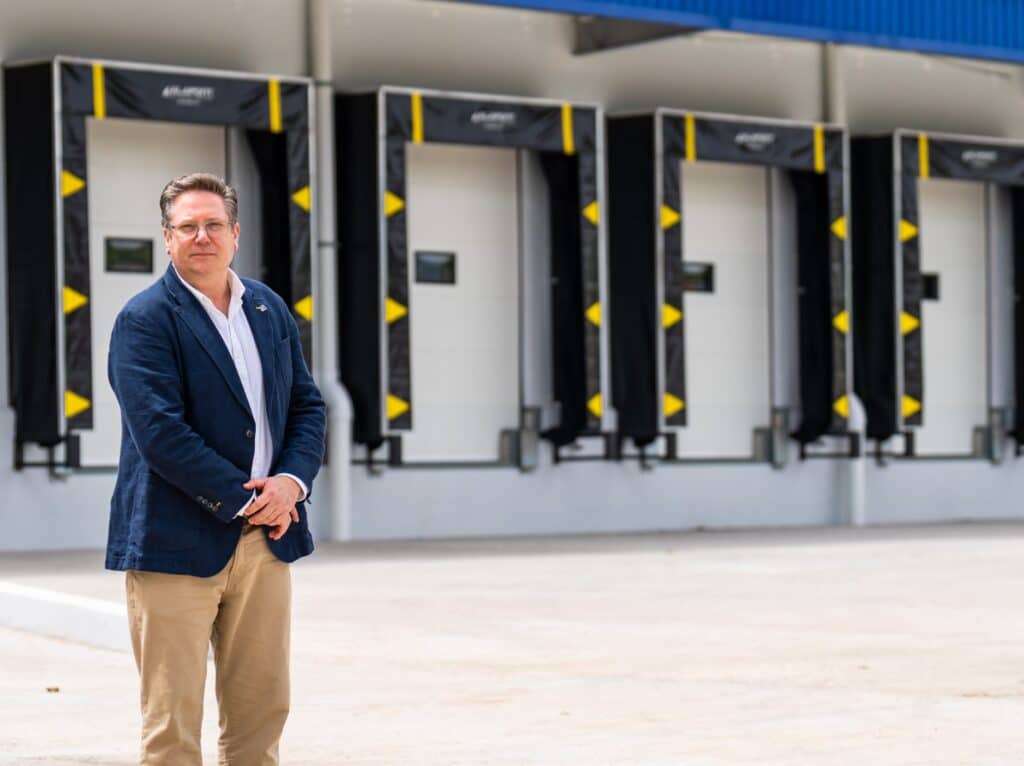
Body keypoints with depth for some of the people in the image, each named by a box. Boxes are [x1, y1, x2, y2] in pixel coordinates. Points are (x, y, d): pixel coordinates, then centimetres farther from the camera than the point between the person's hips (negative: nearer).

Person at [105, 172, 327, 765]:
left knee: (262, 708, 10)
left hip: (267, 538, 6)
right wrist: (242, 501, -14)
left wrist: (291, 481, -6)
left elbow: (308, 405, 14)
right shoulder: (145, 319, -8)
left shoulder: (270, 309, 13)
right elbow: (159, 431, -16)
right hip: (177, 540, -6)